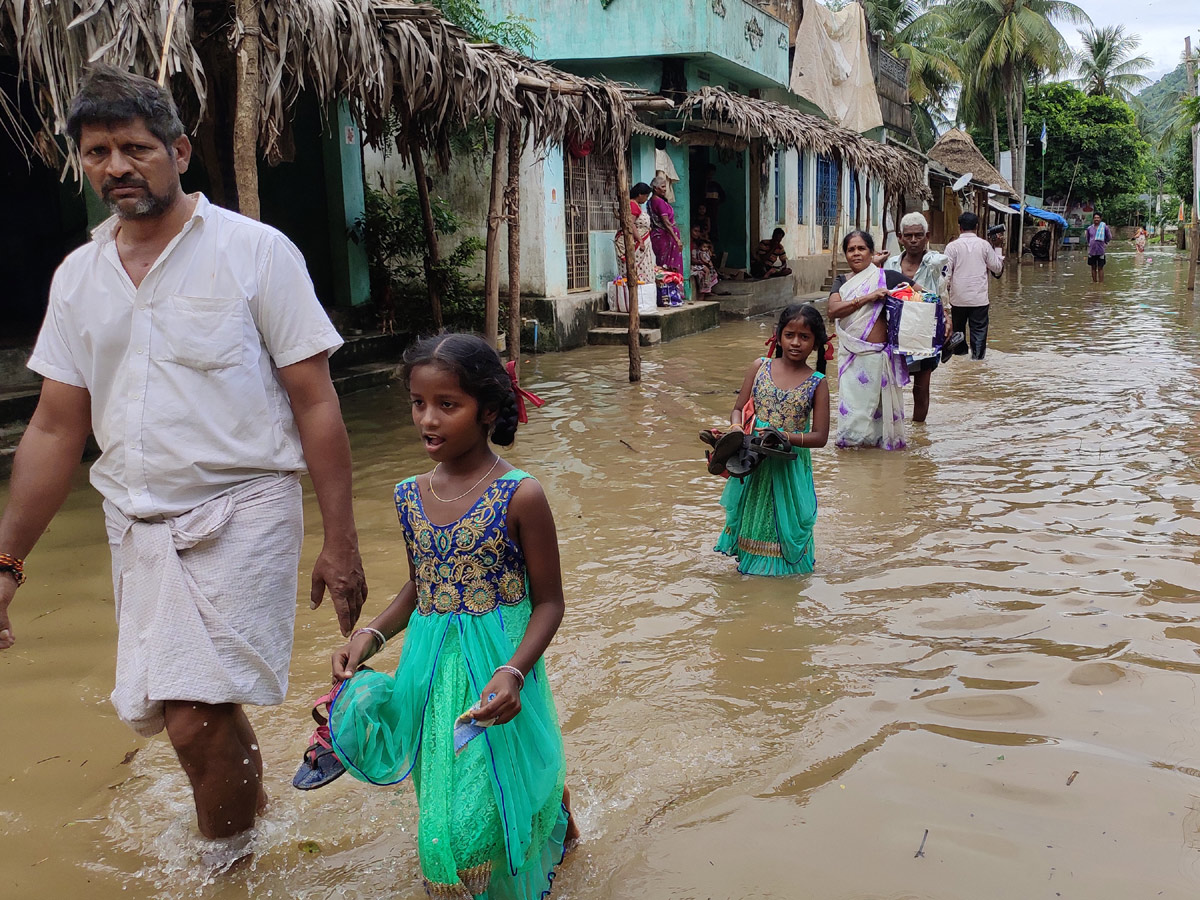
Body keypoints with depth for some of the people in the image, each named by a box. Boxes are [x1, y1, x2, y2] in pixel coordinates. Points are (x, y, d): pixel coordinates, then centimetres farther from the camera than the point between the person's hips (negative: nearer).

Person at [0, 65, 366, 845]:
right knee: (205, 718, 10)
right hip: (137, 521, 5)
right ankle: (255, 815, 41)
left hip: (241, 512, -5)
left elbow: (316, 405, -6)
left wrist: (341, 544, -9)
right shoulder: (77, 277, 10)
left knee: (196, 721, -12)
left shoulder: (256, 252, -4)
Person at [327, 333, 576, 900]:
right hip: (428, 668, 5)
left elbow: (548, 601, -9)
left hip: (495, 666, -5)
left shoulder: (520, 496, -14)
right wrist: (371, 635, -1)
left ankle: (554, 807, 29)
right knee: (442, 806, 15)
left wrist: (514, 671, -23)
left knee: (490, 805, -5)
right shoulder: (410, 497, 1)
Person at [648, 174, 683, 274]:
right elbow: (666, 223, -22)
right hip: (664, 236, -9)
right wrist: (677, 239, -23)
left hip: (656, 235, 9)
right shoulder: (660, 202, -16)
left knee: (662, 265, 10)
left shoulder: (652, 201, 11)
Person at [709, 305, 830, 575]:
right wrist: (736, 428, -18)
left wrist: (784, 437, -23)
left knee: (786, 517, 9)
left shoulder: (817, 383, -7)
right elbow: (738, 409, 5)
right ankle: (751, 560, 38)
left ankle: (784, 563, 32)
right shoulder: (759, 367, 0)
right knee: (753, 514, 16)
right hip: (752, 460, 2)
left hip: (790, 465, -2)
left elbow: (820, 436, -9)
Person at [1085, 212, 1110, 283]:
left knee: (1100, 268, 0)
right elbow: (1087, 238, 20)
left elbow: (1109, 237, 9)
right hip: (1092, 251, 3)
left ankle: (1101, 283, 3)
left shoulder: (1104, 227, -2)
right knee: (1093, 267, 9)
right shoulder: (1089, 228, 5)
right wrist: (1089, 244, 11)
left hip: (1101, 251, -3)